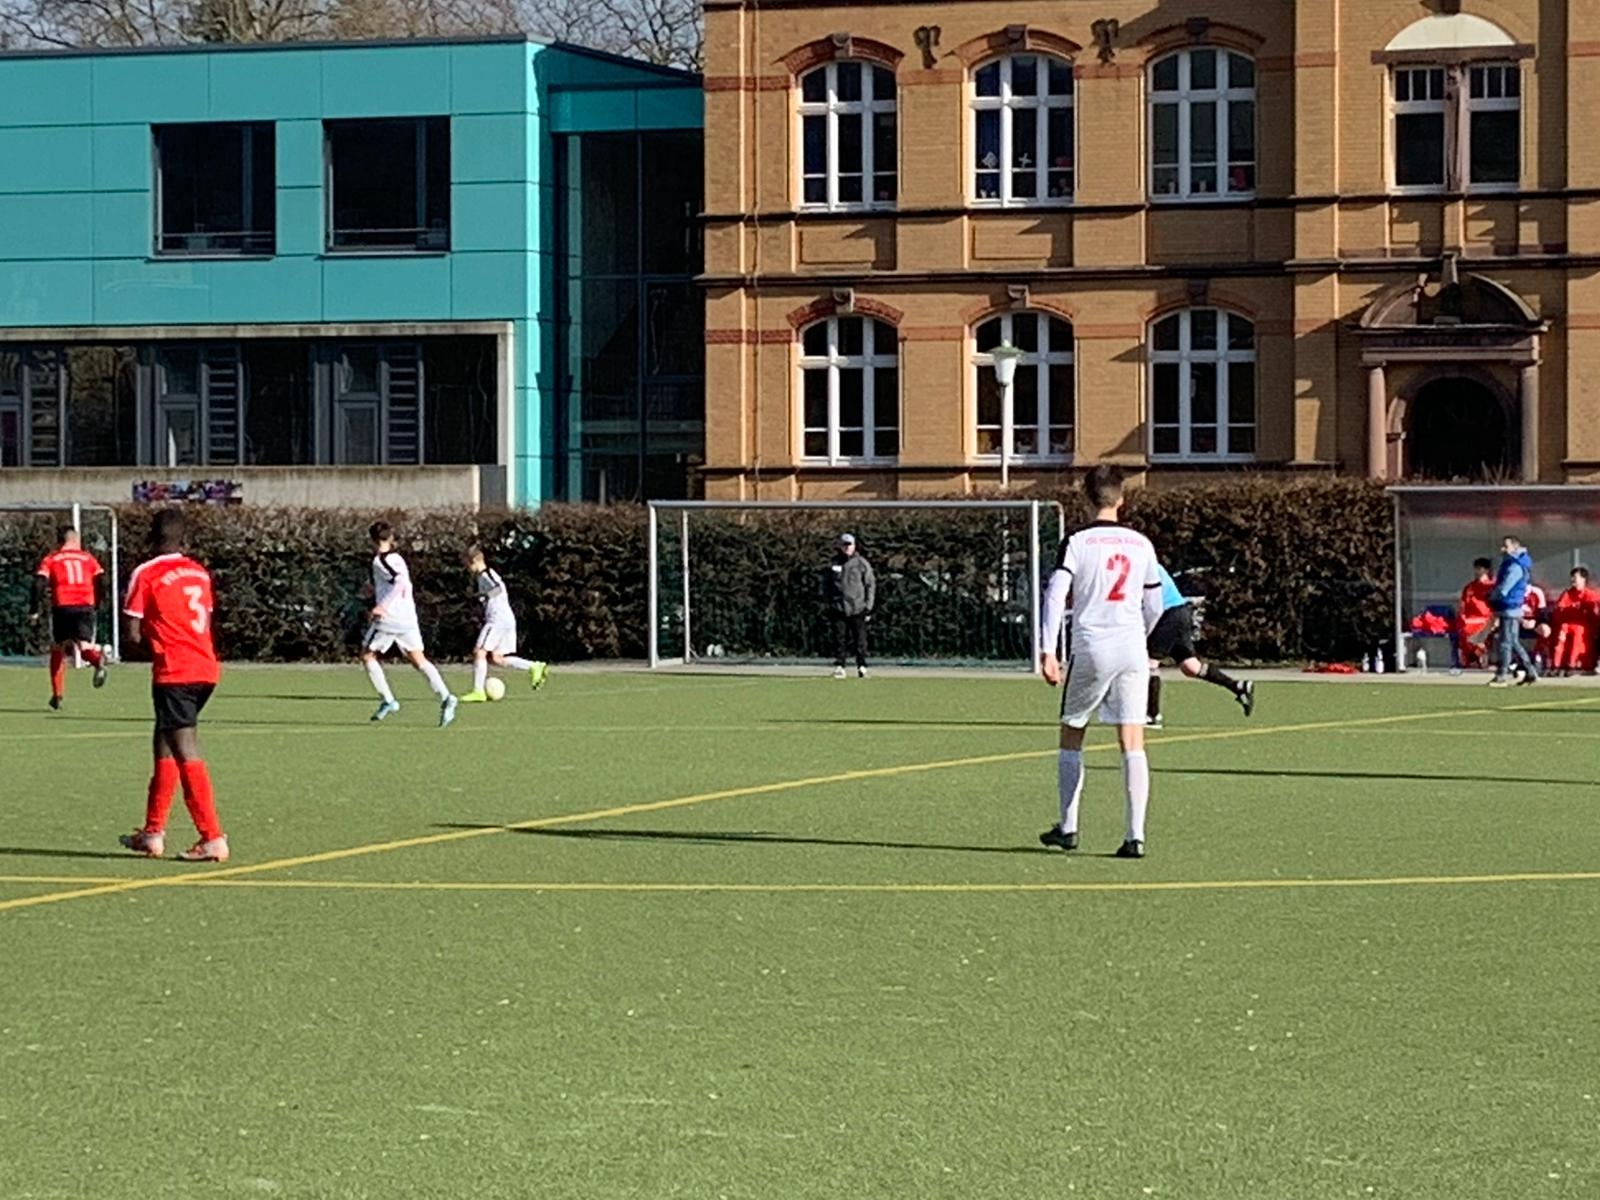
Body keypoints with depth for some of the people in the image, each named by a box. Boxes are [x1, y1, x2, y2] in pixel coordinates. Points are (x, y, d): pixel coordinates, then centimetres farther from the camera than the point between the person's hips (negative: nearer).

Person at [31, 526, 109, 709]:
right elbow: (101, 582, 6)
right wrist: (96, 606, 17)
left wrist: (36, 611, 2)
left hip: (62, 607, 0)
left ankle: (57, 695, 17)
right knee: (84, 647, -4)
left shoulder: (50, 560, 13)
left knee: (58, 650, 17)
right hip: (86, 606, 0)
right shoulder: (88, 558, 16)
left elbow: (39, 584, 0)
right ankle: (97, 659, -42)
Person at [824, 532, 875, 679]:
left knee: (860, 638, -1)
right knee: (839, 638, 0)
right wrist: (829, 602, 5)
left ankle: (862, 665, 6)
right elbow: (826, 584, 14)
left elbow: (871, 585, 4)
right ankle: (839, 666, 3)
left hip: (858, 608, -1)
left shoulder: (862, 563, 3)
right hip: (838, 608, 1)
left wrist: (868, 606, -2)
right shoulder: (834, 564, 8)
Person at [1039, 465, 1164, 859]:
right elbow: (1154, 607, 17)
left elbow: (1055, 596, -12)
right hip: (1133, 650, 2)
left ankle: (1068, 828, 18)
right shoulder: (1141, 545, 9)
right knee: (1133, 744, -1)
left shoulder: (1077, 543, -2)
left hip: (1090, 650, -2)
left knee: (1071, 736, 15)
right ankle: (1136, 836, -8)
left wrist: (1048, 652, -13)